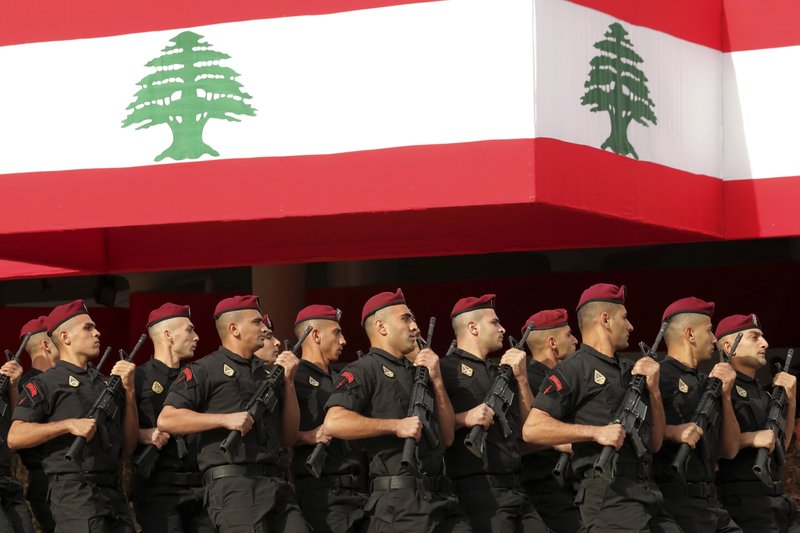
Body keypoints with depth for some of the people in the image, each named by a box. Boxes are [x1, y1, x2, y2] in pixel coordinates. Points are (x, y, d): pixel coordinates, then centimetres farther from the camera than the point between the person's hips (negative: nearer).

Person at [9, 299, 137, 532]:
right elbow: (14, 438, -8)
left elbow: (127, 449, 15)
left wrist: (129, 392, 7)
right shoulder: (45, 384, 3)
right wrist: (69, 424, -16)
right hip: (74, 493, -6)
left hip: (114, 494, 6)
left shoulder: (107, 384, 20)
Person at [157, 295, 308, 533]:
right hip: (232, 484, -7)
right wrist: (226, 419, -13)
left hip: (275, 484, 7)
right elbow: (166, 420, -7)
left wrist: (289, 382, 11)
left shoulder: (267, 373, 22)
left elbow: (288, 437, 20)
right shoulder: (205, 370, 3)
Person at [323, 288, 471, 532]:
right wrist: (396, 426, -17)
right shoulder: (365, 370, -1)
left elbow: (446, 438, 19)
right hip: (398, 501, -7)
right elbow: (333, 423, -18)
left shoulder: (417, 372, 23)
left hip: (440, 497, 7)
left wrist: (437, 381, 9)